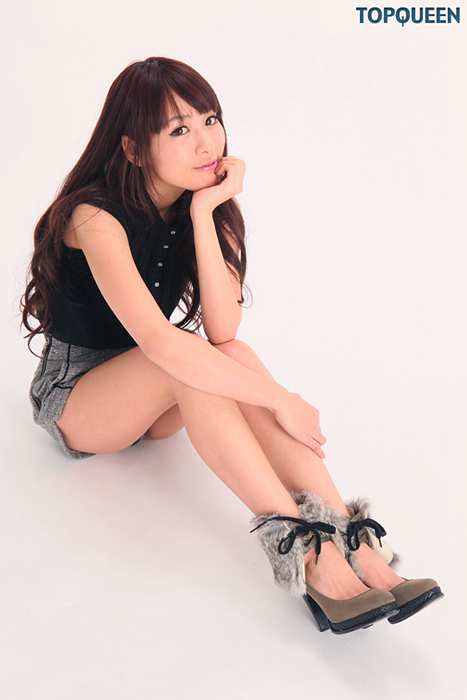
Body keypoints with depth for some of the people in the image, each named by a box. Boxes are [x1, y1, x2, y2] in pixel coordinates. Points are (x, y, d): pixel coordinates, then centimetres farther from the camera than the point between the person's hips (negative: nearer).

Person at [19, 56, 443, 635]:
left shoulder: (205, 206, -6)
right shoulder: (95, 218, -24)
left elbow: (223, 330, -21)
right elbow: (158, 342, -38)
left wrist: (203, 212, -27)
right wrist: (280, 401, -35)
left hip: (151, 402, 5)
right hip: (71, 396, -4)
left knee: (230, 358, -29)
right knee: (186, 361, -35)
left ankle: (354, 546, -36)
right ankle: (309, 557, -39)